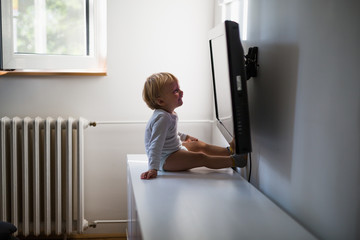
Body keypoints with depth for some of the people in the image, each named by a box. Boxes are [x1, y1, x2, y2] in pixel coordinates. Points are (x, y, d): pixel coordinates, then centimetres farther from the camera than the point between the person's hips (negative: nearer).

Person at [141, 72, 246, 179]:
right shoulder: (162, 118, -28)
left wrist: (185, 137, 38)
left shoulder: (169, 113, 6)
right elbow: (156, 144, -35)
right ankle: (232, 161, -17)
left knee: (200, 145, 20)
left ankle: (229, 151, 29)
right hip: (165, 160, -12)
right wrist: (153, 168, -41)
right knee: (201, 158, -20)